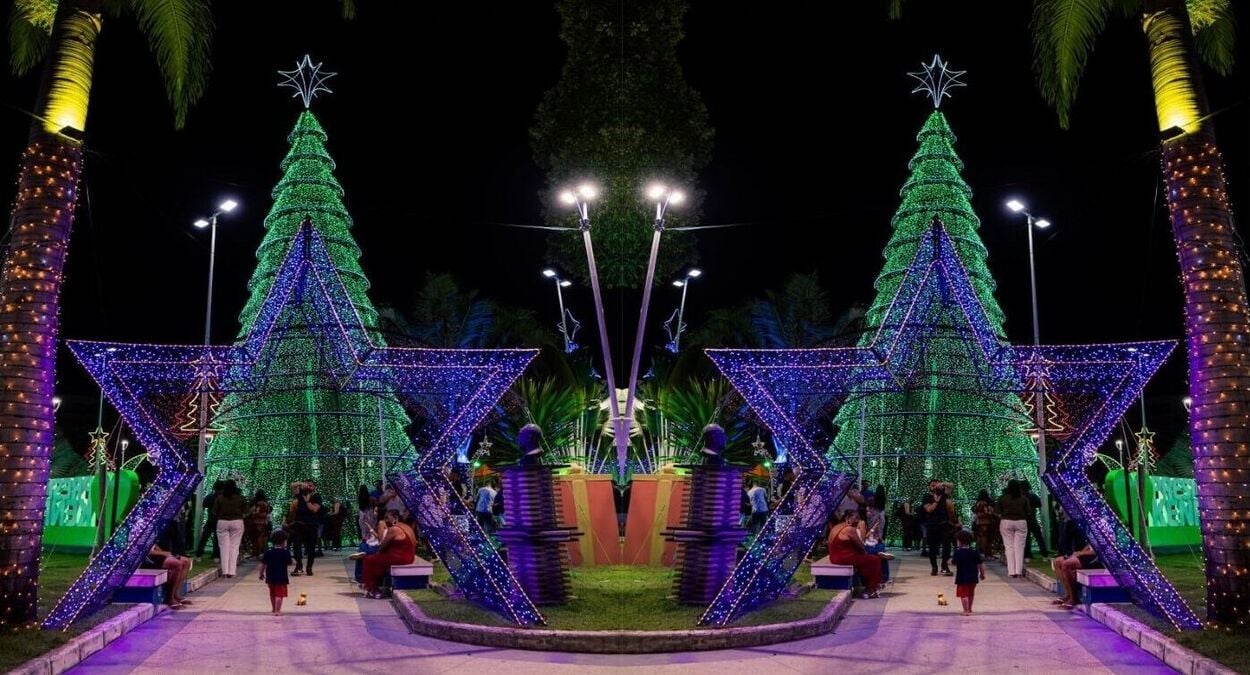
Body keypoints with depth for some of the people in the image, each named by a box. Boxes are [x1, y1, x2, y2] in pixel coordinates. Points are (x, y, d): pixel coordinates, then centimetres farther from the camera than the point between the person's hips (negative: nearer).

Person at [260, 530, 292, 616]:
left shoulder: (268, 552, 1)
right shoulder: (285, 552, -10)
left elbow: (263, 564, 2)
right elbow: (289, 564, -6)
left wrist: (261, 574, 13)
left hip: (270, 577, 5)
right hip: (281, 577, -5)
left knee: (272, 594, 21)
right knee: (279, 594, -4)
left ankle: (274, 609, 37)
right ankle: (277, 611, -9)